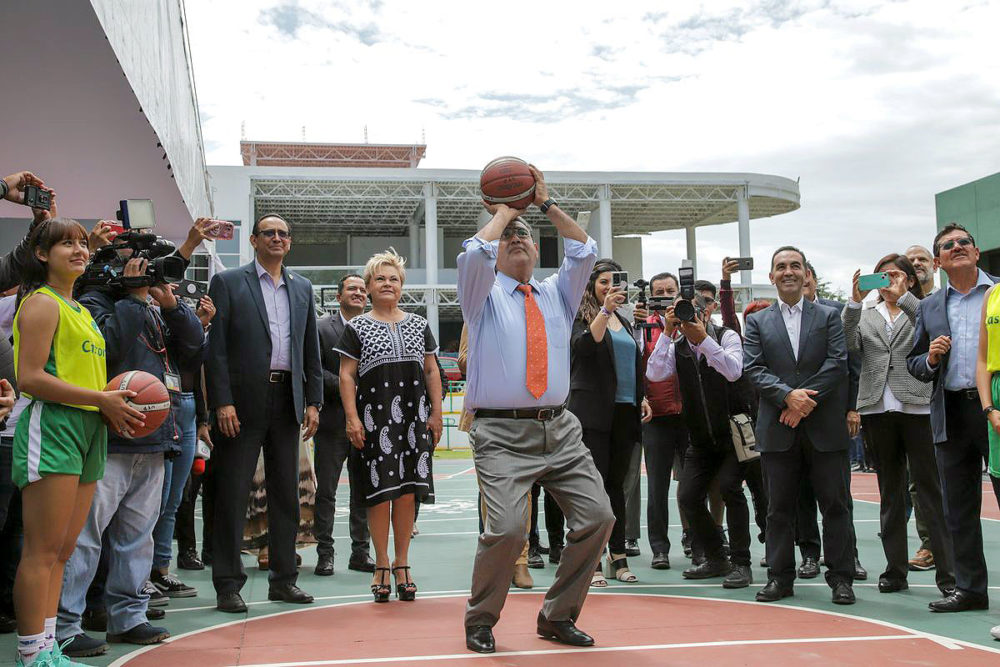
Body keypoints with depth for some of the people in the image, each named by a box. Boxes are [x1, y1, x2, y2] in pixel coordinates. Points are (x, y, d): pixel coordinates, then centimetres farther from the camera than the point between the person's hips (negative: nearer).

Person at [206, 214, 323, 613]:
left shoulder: (302, 288, 15)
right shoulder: (228, 283, 1)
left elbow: (311, 350, 15)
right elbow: (216, 348, -5)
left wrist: (313, 401, 7)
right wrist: (222, 402, -13)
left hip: (287, 401, 5)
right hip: (243, 402, -5)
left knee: (286, 494, 9)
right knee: (232, 494, 0)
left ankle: (283, 578, 19)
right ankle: (227, 584, 7)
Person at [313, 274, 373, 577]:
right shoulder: (321, 327, 1)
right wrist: (345, 387, -16)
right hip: (333, 420, -3)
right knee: (326, 491, 2)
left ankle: (360, 551, 19)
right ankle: (325, 553, 11)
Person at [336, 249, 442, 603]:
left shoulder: (419, 325, 15)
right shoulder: (357, 328, 5)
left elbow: (432, 372, 15)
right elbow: (346, 376, 1)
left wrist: (436, 414, 7)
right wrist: (352, 418, -8)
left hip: (414, 415, 3)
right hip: (375, 418, -3)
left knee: (408, 491, 1)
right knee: (380, 491, -4)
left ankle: (401, 564, 12)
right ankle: (382, 565, 7)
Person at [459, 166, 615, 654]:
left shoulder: (557, 294, 20)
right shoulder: (482, 297, 8)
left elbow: (584, 252, 6)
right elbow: (474, 253, -11)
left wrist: (545, 204, 8)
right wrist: (502, 212, 5)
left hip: (560, 430, 5)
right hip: (502, 434, -4)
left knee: (597, 516, -7)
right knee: (507, 527, -21)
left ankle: (557, 616, 13)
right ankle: (480, 621, 5)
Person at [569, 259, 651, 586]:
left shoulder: (624, 322, 21)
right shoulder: (581, 316, 0)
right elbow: (583, 345, -21)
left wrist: (642, 399, 15)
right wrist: (606, 309, -27)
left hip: (624, 412, 6)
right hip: (593, 411, -6)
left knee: (616, 483, 9)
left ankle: (618, 557, 14)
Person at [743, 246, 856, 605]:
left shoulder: (829, 316, 9)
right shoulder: (757, 322, 11)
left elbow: (837, 363, -3)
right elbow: (753, 369, 0)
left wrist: (805, 401, -13)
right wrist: (788, 396, -15)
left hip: (824, 426, -1)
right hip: (777, 428, 1)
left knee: (835, 504, 2)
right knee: (779, 507, 6)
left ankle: (841, 577, 11)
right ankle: (780, 576, 14)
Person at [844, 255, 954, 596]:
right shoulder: (865, 315, 16)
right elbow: (848, 345, -3)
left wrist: (901, 296, -17)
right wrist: (855, 300, -12)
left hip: (917, 407, -3)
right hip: (878, 411, 3)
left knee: (931, 490, -5)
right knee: (890, 492, 10)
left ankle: (948, 572, -2)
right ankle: (895, 570, 16)